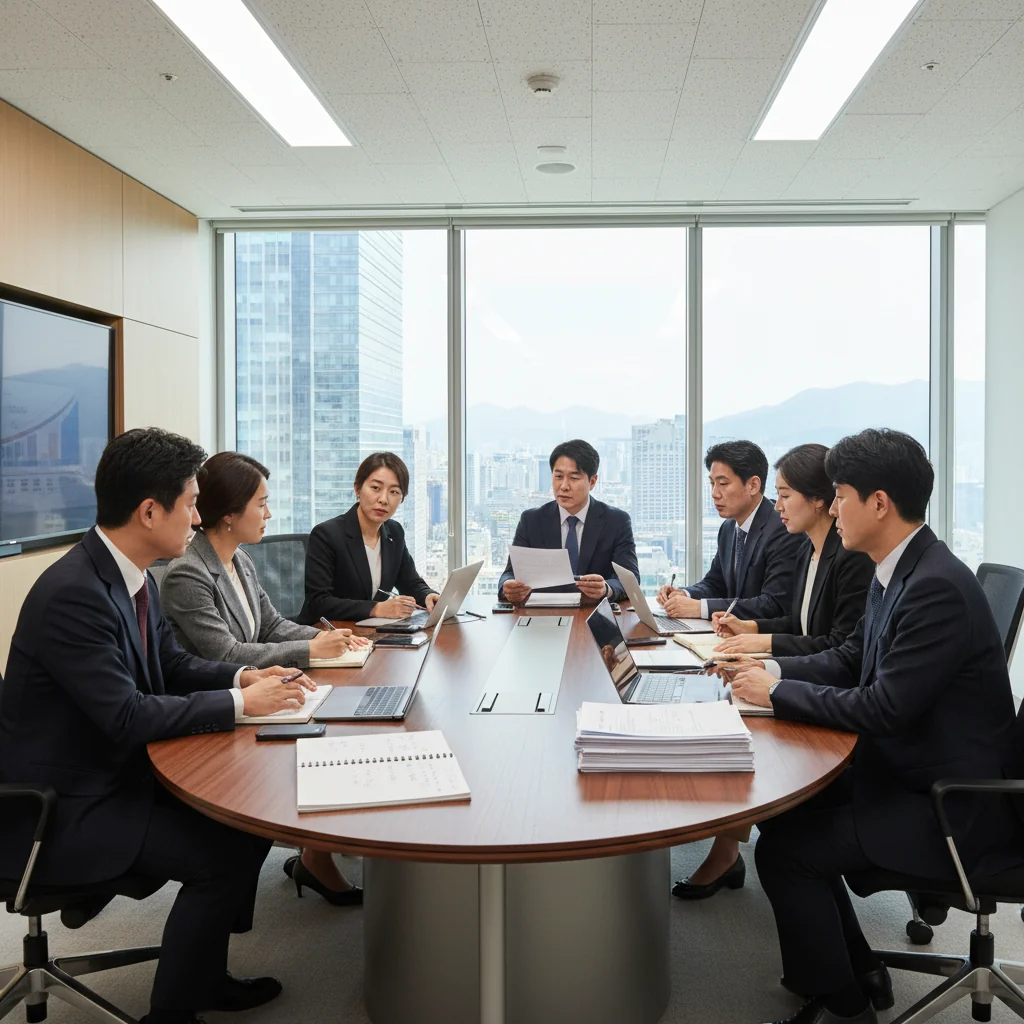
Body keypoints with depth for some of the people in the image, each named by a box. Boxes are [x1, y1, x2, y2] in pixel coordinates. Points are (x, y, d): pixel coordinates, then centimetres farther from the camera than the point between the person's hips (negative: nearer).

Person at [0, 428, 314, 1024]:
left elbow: (173, 663, 13)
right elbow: (128, 717, -28)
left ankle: (205, 973, 23)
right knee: (221, 856, -16)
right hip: (59, 811, -9)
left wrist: (244, 677, -4)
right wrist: (239, 702, -20)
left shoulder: (132, 577, 1)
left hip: (117, 772, 9)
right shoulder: (72, 594, -27)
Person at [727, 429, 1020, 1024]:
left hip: (955, 811, -9)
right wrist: (775, 669, 1)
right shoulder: (898, 572, 3)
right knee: (786, 808, 10)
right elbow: (852, 659, 15)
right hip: (906, 770, 9)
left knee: (785, 850, -11)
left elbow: (883, 708, -26)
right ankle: (860, 973, 25)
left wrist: (776, 693, -15)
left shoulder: (937, 586, -26)